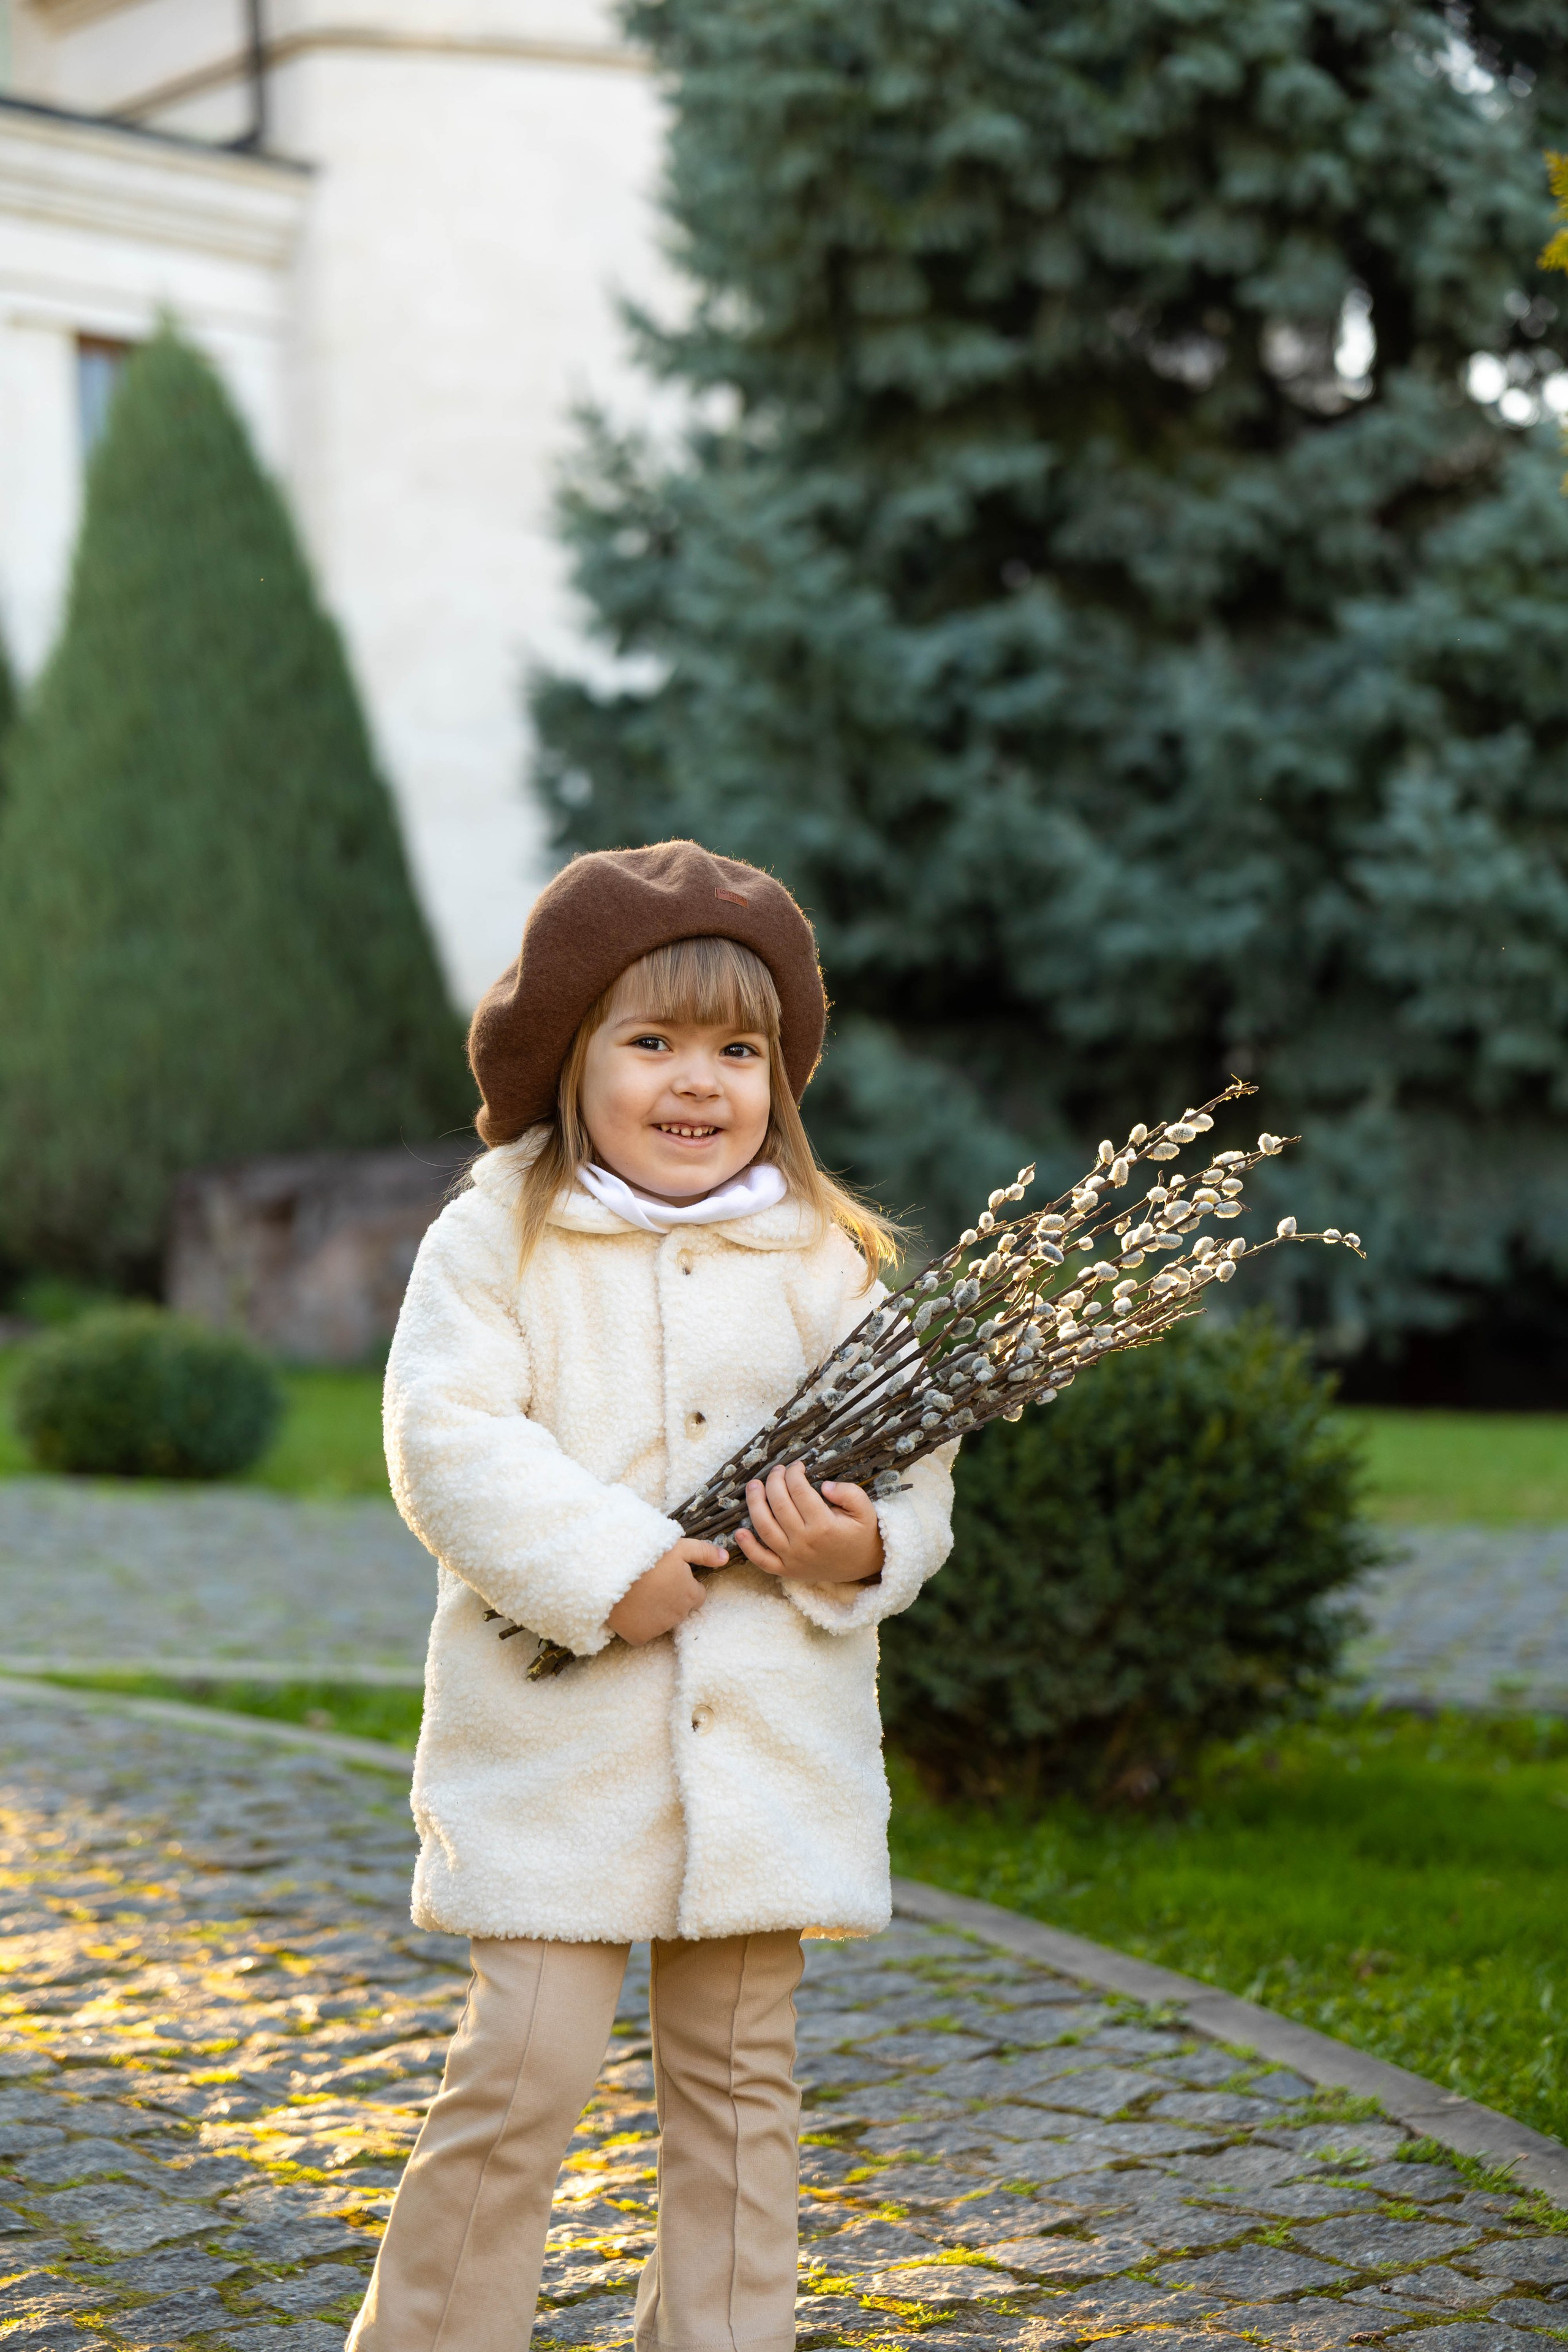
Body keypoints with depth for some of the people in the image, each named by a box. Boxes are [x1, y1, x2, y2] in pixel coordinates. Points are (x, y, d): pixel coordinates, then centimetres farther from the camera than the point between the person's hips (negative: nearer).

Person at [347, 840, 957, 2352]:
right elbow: (446, 1441, -11)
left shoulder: (829, 1260, 6)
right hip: (556, 1734, -3)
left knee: (738, 2072, 11)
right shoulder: (498, 1237, -2)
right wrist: (605, 1569, -19)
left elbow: (910, 1446, 6)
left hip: (765, 1737, 3)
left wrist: (866, 1549, -15)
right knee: (527, 2058, -5)